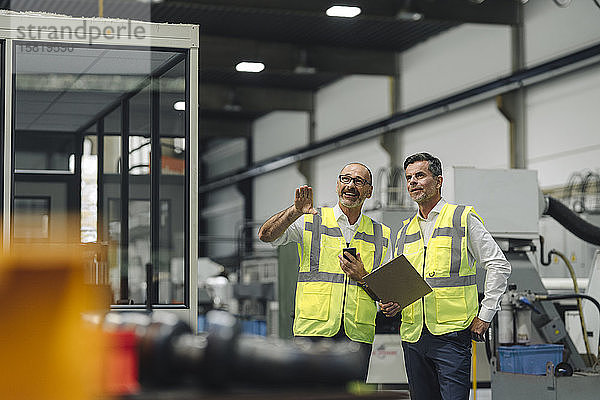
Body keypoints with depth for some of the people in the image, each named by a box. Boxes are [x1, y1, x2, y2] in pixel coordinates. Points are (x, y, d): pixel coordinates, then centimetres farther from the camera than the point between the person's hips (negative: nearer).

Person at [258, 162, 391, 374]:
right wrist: (295, 211, -21)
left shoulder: (382, 235, 15)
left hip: (358, 335, 2)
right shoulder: (311, 221, 8)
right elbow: (267, 235, -5)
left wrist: (362, 277, -7)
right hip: (314, 332, -2)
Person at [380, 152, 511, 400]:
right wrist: (392, 305, 1)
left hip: (452, 335, -6)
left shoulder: (463, 219, 1)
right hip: (413, 336, 6)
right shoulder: (405, 231, 18)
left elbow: (499, 266, -1)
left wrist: (484, 315, -6)